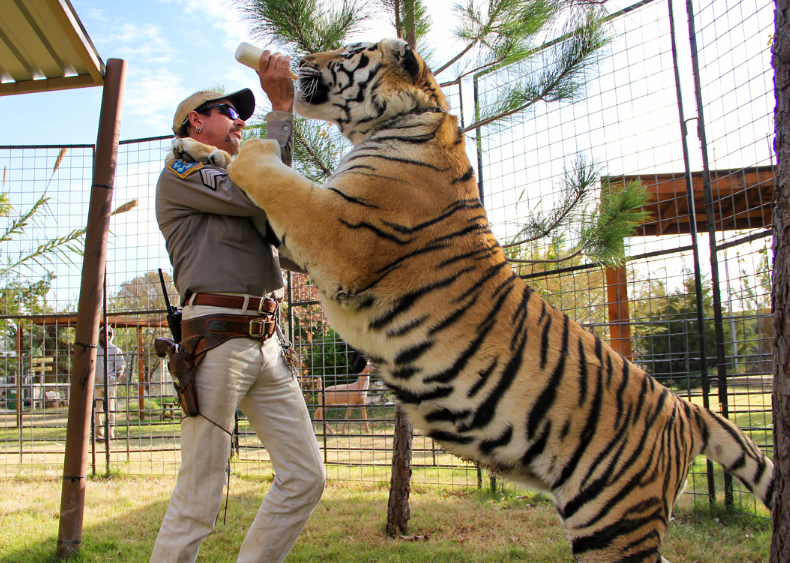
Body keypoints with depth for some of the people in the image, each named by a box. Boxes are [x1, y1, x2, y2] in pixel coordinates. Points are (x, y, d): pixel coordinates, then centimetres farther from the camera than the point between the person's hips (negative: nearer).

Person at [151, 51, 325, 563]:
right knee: (199, 496, -6)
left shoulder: (234, 188, 28)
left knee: (306, 478, 5)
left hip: (266, 343, 8)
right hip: (216, 338, -8)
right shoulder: (180, 172, 4)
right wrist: (282, 109, -6)